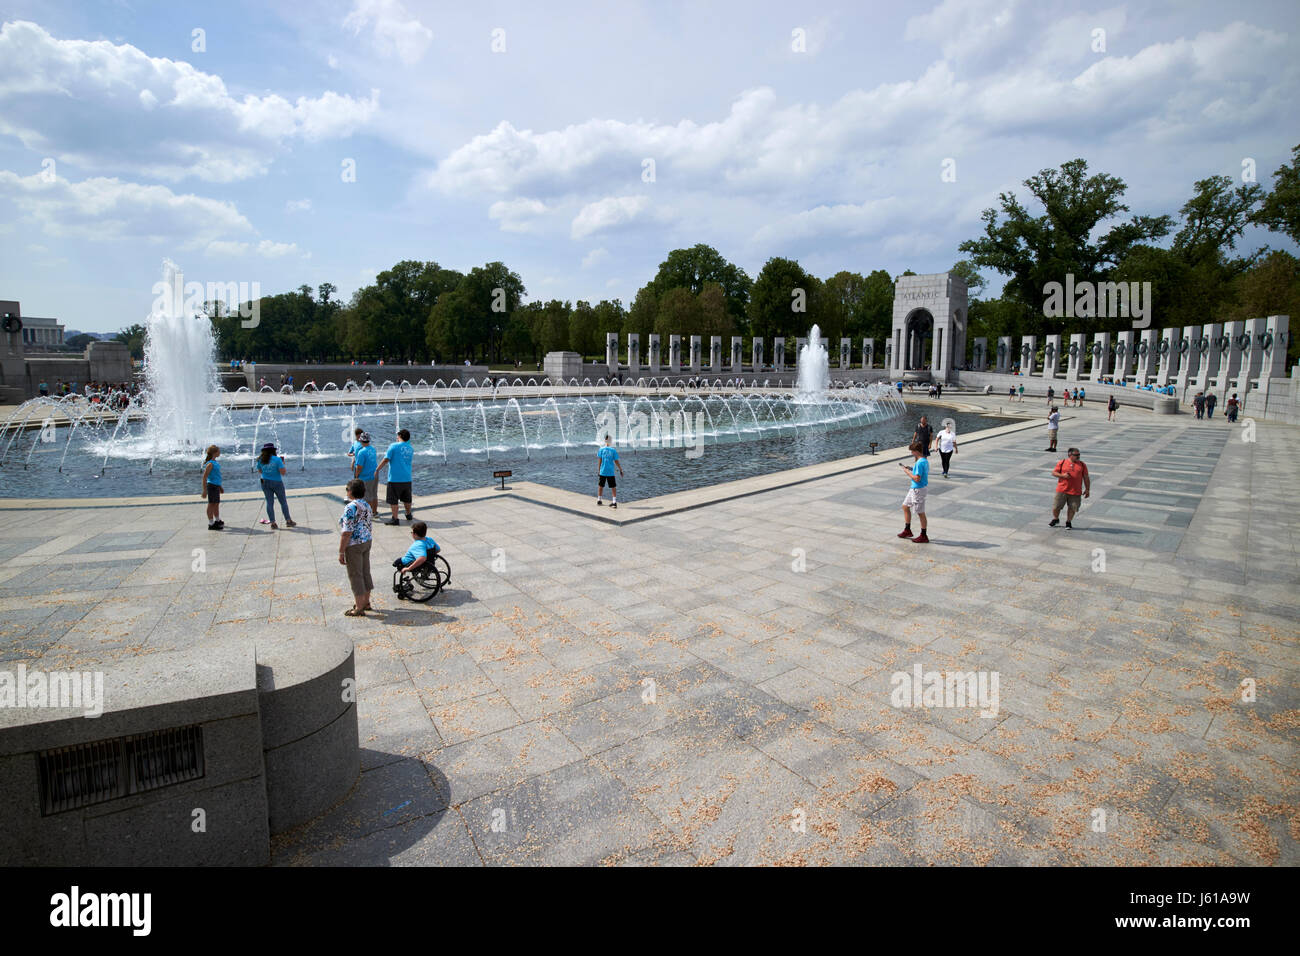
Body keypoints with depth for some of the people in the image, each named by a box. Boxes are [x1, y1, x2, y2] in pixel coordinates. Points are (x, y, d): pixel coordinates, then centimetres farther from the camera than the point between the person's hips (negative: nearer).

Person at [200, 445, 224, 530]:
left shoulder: (216, 462, 11)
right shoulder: (210, 464, -17)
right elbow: (204, 477, -19)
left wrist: (220, 487, 28)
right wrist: (204, 490, -21)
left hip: (216, 486, 9)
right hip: (212, 485, -9)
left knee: (217, 504, 19)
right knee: (211, 504, -2)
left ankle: (217, 521, 32)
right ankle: (211, 524, 4)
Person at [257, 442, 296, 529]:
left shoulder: (260, 460, -1)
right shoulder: (277, 459, -14)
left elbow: (260, 471, 14)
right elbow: (283, 473, -17)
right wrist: (282, 464, -3)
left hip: (265, 482, 3)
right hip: (277, 483, -3)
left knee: (269, 502, 6)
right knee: (283, 502, 8)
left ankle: (273, 523, 5)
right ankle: (288, 521, 13)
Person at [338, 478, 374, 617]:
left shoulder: (350, 508, -20)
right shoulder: (367, 506, 6)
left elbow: (346, 533, -21)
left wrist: (341, 552, -16)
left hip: (354, 545, -8)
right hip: (367, 542, 8)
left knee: (355, 575, 1)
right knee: (365, 572, 17)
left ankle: (359, 608, 9)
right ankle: (366, 602, 29)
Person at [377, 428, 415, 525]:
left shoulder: (394, 446, -8)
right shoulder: (410, 449, 9)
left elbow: (386, 460, -13)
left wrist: (377, 469, -4)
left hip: (395, 478, -6)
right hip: (407, 478, 6)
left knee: (393, 500, 1)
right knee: (407, 499, 20)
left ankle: (395, 519, 2)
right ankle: (408, 515, 34)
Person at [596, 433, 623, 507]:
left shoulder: (601, 450, -3)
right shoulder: (613, 450, -5)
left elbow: (599, 461, 0)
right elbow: (616, 461, -3)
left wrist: (598, 470, 8)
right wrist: (620, 469, 8)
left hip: (602, 471, 2)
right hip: (610, 472, -2)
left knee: (600, 486, 16)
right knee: (613, 487, 3)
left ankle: (599, 500, 26)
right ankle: (614, 502, -3)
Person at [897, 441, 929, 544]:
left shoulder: (920, 463, -23)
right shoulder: (925, 460, 8)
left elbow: (917, 479, -26)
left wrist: (907, 471, -16)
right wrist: (910, 468, 8)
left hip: (918, 490, -10)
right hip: (914, 489, 10)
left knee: (920, 513, 0)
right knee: (905, 506, 18)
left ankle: (924, 536, 11)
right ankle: (907, 530, 27)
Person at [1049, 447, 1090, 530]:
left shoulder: (1082, 465, 4)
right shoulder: (1062, 462, 1)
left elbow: (1086, 478, 8)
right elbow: (1054, 472, 3)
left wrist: (1087, 489, 4)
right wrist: (1062, 475, -15)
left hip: (1075, 492, 1)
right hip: (1062, 490, -1)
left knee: (1073, 508, 4)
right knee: (1056, 507, 3)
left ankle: (1068, 522, 24)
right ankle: (1056, 519, 29)